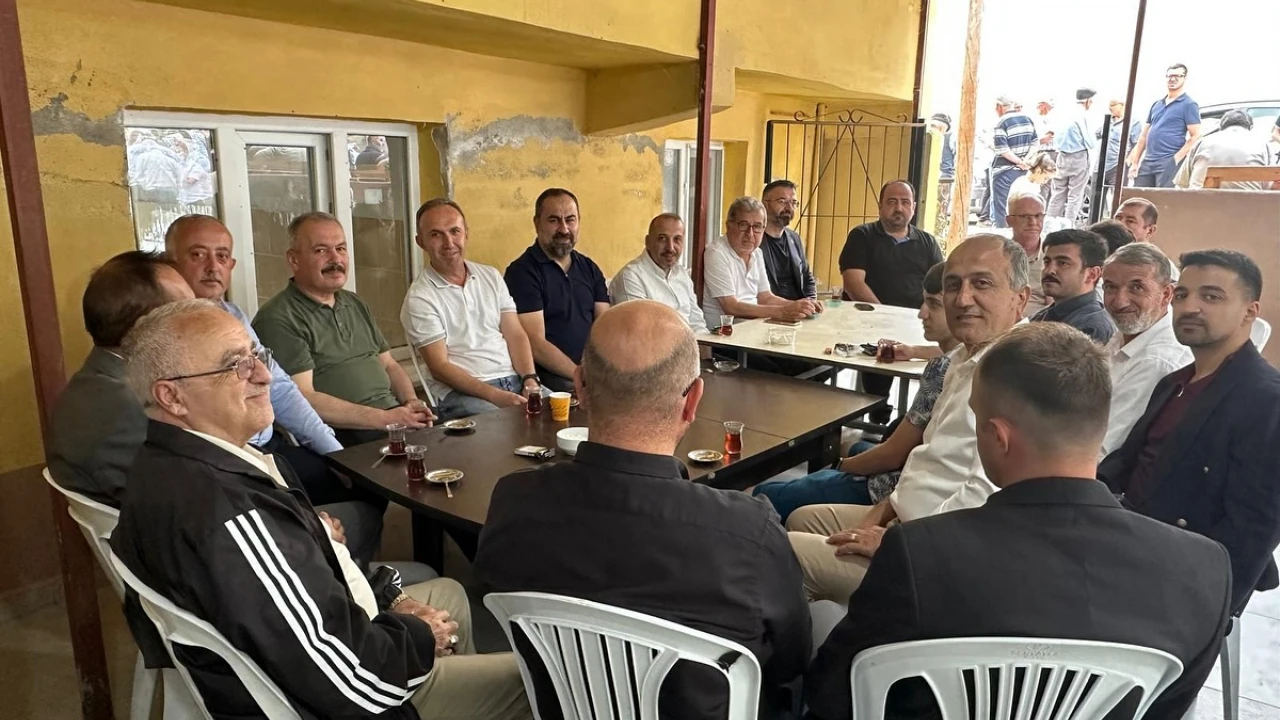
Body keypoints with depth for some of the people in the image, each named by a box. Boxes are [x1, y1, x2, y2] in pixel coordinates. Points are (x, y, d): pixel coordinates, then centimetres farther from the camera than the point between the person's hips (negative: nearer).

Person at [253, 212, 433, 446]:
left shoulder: (355, 304, 20)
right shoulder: (278, 319, -6)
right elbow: (303, 399, -13)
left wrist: (411, 401, 1)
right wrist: (384, 418, -17)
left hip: (394, 415, 8)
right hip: (342, 432, -7)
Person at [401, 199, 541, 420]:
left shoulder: (491, 277, 13)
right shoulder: (420, 299, -4)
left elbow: (515, 335, 9)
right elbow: (439, 367, -8)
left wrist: (530, 380, -9)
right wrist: (495, 396, -19)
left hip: (514, 380, 5)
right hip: (460, 391, -5)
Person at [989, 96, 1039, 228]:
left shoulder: (1002, 123, -12)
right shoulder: (1028, 119, 10)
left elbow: (1002, 150, -20)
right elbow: (1036, 143, 7)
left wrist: (1020, 162, -11)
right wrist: (1026, 161, -5)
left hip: (1004, 170, -7)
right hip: (1022, 170, 7)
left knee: (1001, 207, 0)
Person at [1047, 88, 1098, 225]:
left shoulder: (1066, 115, 7)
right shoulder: (1083, 116, -11)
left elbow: (1055, 140, 11)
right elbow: (1090, 142, -11)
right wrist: (1095, 143, 9)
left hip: (1062, 157, 6)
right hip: (1078, 158, -6)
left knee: (1058, 194, 10)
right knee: (1075, 196, -1)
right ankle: (1068, 227, -3)